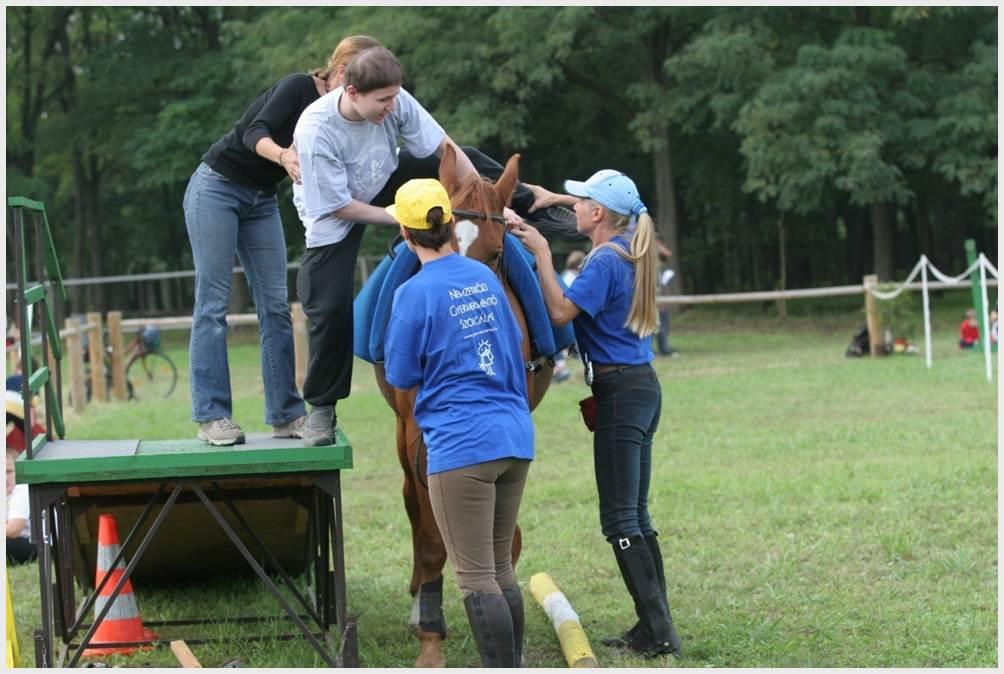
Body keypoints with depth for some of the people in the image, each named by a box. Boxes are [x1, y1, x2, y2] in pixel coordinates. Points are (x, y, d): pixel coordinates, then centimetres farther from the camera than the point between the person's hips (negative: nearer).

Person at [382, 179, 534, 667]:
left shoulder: (415, 293, -10)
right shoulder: (486, 278, 10)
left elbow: (400, 375, -2)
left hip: (461, 445, -7)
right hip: (515, 437, 7)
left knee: (476, 577, -2)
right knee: (501, 567, 16)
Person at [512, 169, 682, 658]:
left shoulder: (605, 261, -16)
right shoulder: (627, 254, 11)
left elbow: (561, 311, -23)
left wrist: (542, 253, -16)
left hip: (620, 393, -10)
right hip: (642, 385, 10)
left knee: (619, 519, -6)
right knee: (635, 514, 13)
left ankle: (658, 631, -7)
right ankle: (657, 626, 16)